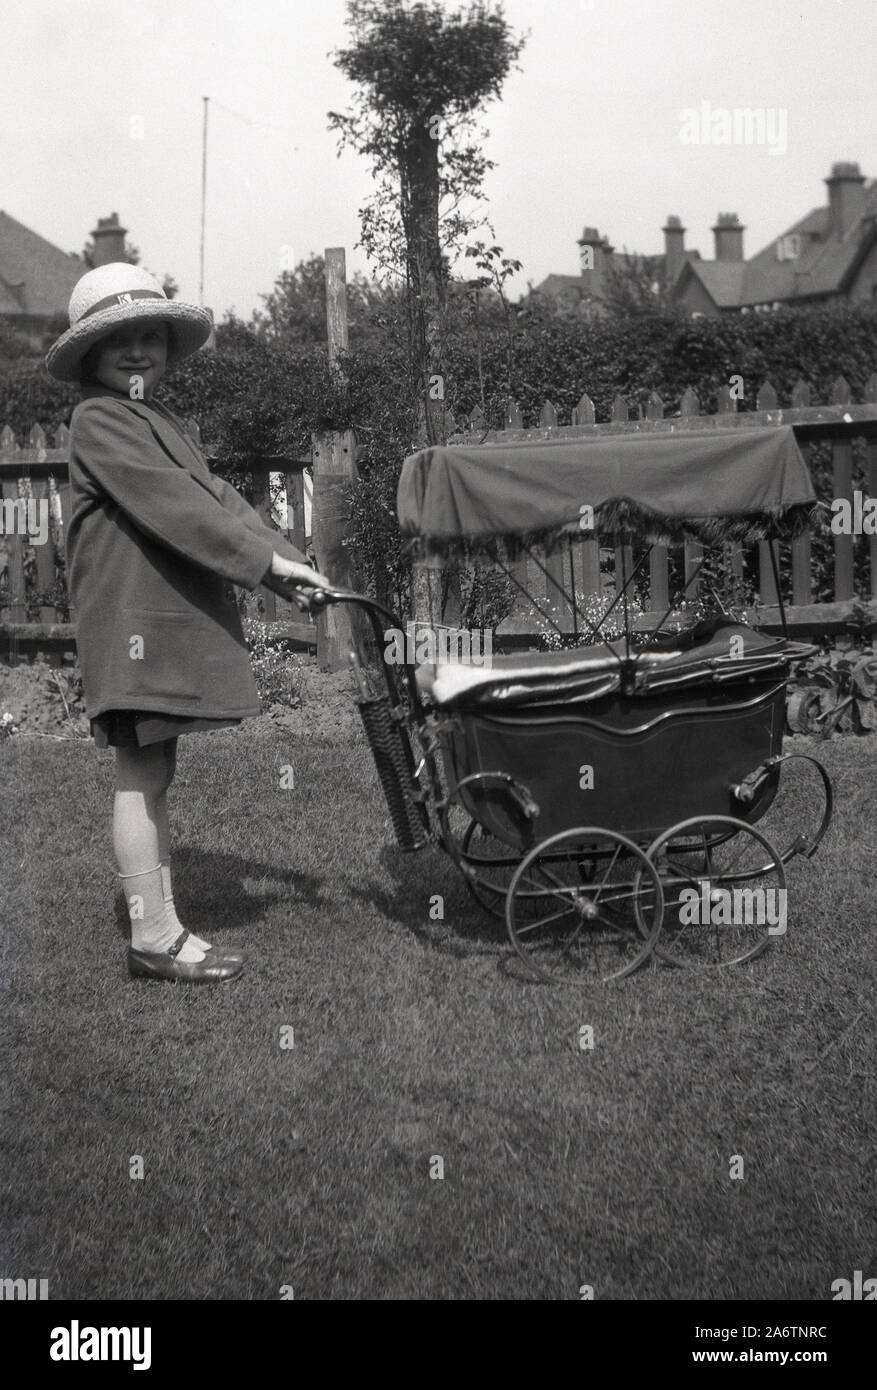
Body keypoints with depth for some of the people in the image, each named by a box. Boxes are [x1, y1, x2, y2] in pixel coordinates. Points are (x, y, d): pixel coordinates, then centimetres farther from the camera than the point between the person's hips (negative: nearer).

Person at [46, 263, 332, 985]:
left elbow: (216, 496, 12)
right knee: (142, 777, -5)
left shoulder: (162, 422, 23)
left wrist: (286, 560, -2)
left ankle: (164, 928, 19)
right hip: (133, 620, -9)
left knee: (154, 775, 12)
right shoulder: (99, 419, -7)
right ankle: (153, 940, 1)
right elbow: (170, 502, -19)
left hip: (177, 616, 9)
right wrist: (267, 558, -21)